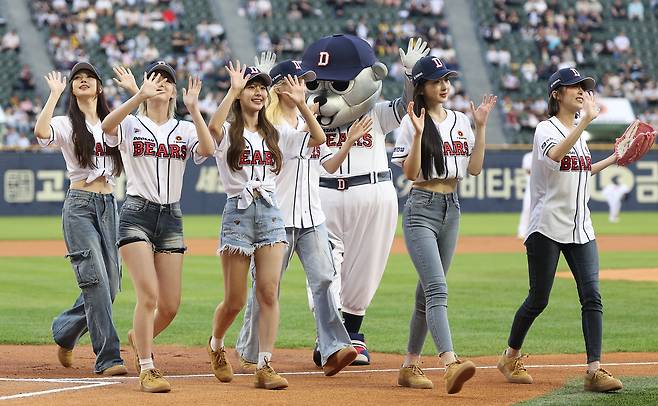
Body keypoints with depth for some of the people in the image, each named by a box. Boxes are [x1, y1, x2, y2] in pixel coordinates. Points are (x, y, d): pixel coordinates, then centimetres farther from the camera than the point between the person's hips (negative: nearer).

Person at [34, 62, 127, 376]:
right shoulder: (66, 124, 1)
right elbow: (41, 131, -21)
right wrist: (55, 94, -14)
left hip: (108, 206, 5)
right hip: (79, 205, -5)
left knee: (110, 285, 6)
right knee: (96, 279, -16)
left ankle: (65, 331, 32)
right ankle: (108, 358, -18)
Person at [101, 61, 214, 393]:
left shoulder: (185, 129, 10)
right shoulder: (130, 125, 3)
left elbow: (207, 149, -12)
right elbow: (107, 125, -22)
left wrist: (193, 109, -22)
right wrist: (140, 96, -32)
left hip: (171, 217, 4)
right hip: (137, 214, -4)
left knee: (170, 306, 3)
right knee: (148, 295, -16)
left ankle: (139, 338, 34)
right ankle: (147, 370, -7)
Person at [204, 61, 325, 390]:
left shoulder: (276, 135, 14)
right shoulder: (228, 134, 0)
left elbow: (318, 138, 6)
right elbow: (213, 127, -25)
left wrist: (300, 104, -2)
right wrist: (233, 90, -23)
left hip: (270, 214, 3)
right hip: (238, 212, -3)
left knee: (269, 292, -8)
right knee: (235, 301, 1)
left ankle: (265, 367, -7)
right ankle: (216, 345, 31)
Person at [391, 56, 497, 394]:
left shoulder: (461, 122, 11)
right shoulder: (411, 122, -5)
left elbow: (474, 168, 6)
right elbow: (410, 172, -12)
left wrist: (481, 127, 1)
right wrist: (418, 133, -21)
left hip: (451, 209, 6)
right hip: (421, 210, -6)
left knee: (427, 292, 11)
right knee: (437, 288, -20)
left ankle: (410, 365, 20)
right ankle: (450, 365, -34)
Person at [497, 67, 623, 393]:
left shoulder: (578, 131, 14)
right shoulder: (546, 129, -9)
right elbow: (555, 155, -33)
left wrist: (614, 159, 20)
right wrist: (586, 121, -37)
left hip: (580, 228, 7)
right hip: (547, 228, -7)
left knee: (591, 296, -6)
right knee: (538, 299, 1)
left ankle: (594, 370, -9)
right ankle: (510, 358, 22)